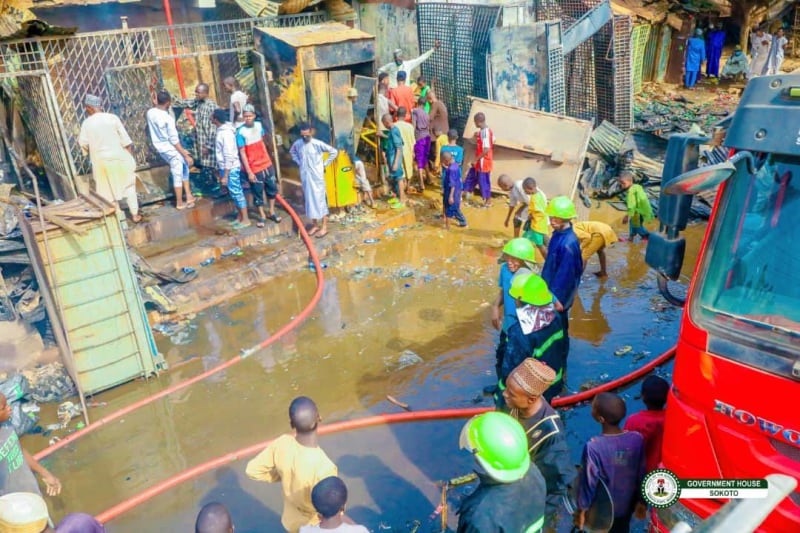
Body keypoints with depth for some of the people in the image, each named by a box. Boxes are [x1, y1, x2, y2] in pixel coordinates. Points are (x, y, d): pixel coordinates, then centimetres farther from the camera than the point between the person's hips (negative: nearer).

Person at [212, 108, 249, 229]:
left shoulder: (226, 133, -23)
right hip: (225, 168, 9)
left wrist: (225, 176, -21)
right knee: (235, 193, 16)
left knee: (237, 193, 0)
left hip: (231, 169, -9)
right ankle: (240, 217, 27)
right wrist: (220, 170, 22)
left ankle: (245, 220, 9)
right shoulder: (221, 130, 7)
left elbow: (229, 157, -24)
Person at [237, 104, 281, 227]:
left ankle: (272, 212, 33)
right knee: (258, 193, 8)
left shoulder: (259, 125, -3)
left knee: (272, 188, 16)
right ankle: (262, 216, 25)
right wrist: (249, 172, -19)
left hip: (267, 164, 6)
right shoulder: (241, 132, -19)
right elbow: (242, 153, -17)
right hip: (254, 168, -6)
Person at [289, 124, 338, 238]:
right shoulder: (297, 144, -1)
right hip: (305, 177, 4)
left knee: (320, 200, -1)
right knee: (310, 201, 10)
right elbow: (292, 151, 22)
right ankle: (315, 225, 22)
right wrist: (298, 162, 9)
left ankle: (324, 227, 5)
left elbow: (334, 151, -9)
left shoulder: (318, 144, -14)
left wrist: (325, 164, -7)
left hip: (317, 176, -4)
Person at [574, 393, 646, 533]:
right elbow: (641, 474, -5)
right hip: (626, 505, 4)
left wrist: (581, 509, -5)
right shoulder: (637, 439, -19)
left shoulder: (593, 447, -32)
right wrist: (640, 500, 11)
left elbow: (588, 483, -21)